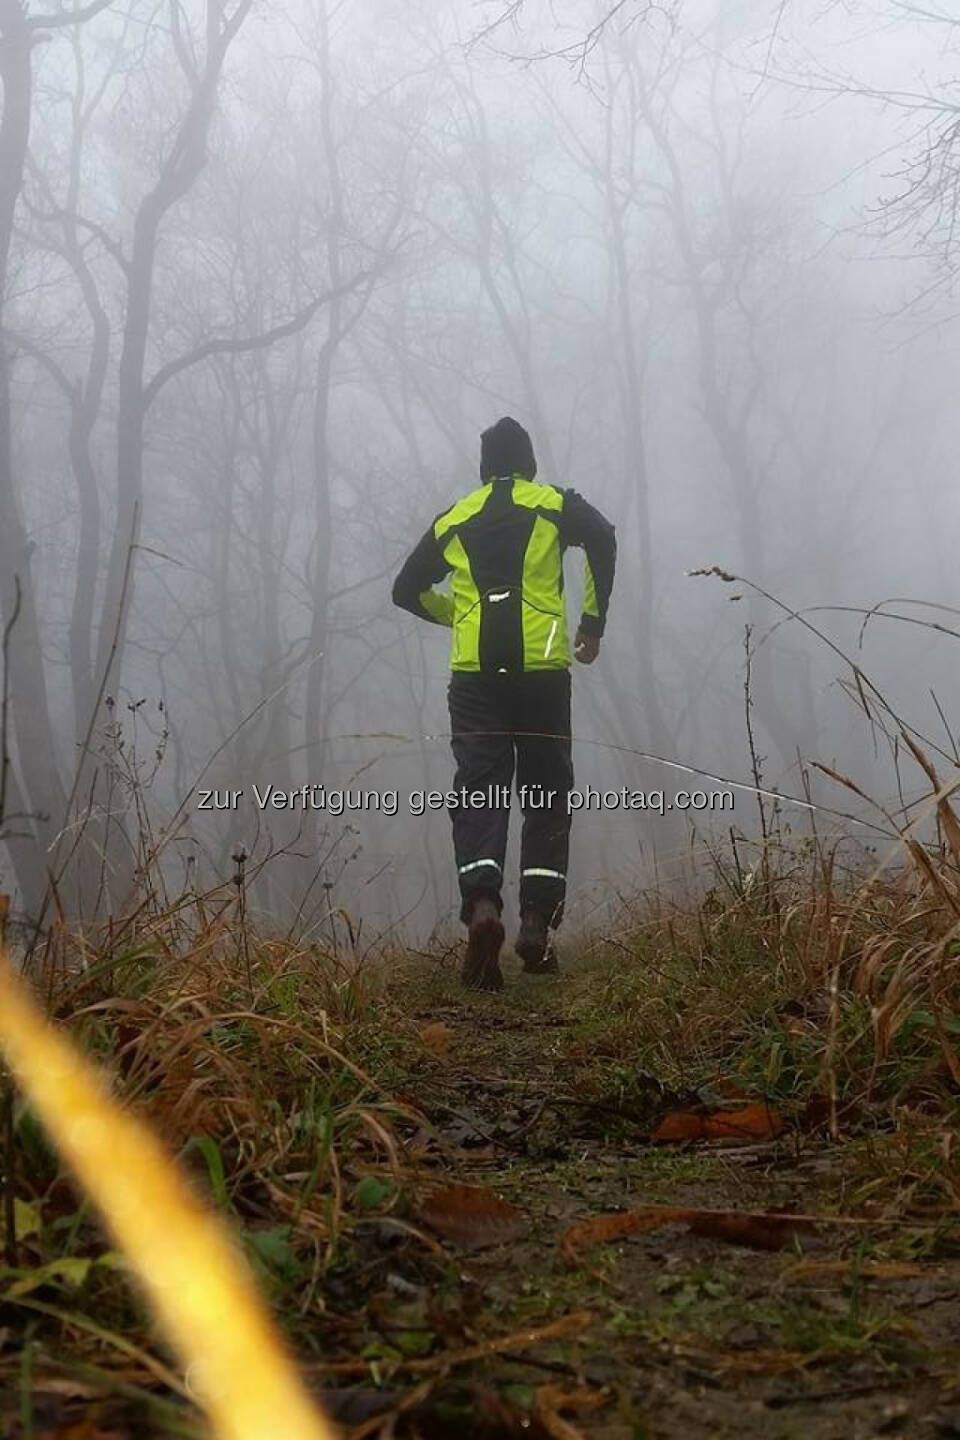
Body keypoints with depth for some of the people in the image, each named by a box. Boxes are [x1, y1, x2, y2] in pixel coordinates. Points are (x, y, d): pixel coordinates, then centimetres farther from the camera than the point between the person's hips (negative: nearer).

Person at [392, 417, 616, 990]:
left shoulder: (455, 519, 19)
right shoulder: (554, 504, 11)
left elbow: (409, 590, 24)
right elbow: (602, 538, -8)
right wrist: (593, 621, 0)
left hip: (475, 673, 1)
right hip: (541, 668, -1)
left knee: (478, 792, -3)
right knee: (547, 794, 7)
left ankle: (483, 905, -26)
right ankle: (537, 920, -2)